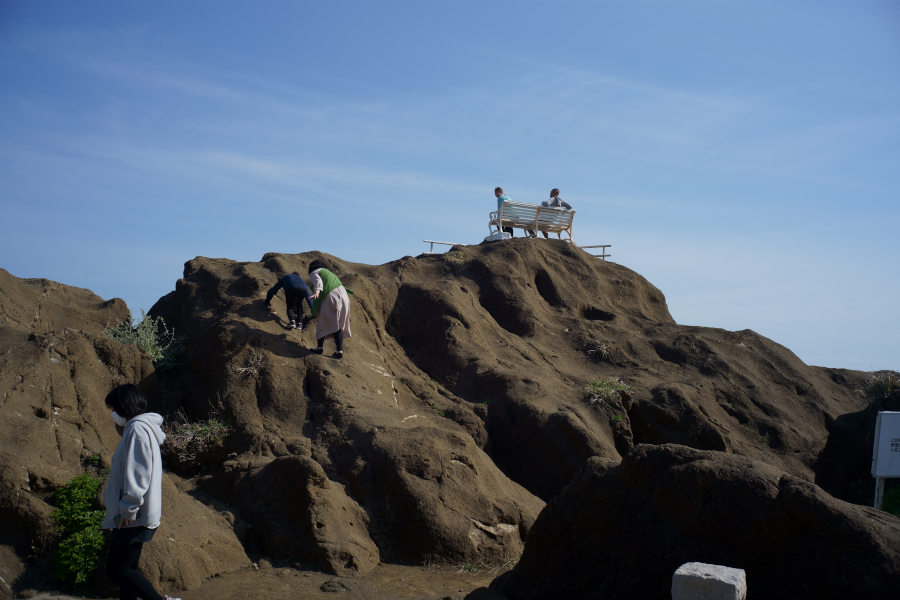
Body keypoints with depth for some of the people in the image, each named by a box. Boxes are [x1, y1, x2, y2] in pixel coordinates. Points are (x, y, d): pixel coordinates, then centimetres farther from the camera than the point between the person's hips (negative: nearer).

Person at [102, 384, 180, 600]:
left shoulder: (138, 429, -15)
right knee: (126, 569, 13)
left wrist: (129, 508, -21)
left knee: (116, 570, -9)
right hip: (134, 517, 10)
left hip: (134, 517, -10)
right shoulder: (145, 428, 18)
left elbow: (138, 475, -22)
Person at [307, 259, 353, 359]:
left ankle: (320, 346, 11)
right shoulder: (329, 273, 33)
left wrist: (316, 292, -29)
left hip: (329, 297, -6)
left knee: (322, 322, 10)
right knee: (338, 325, 9)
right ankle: (340, 351, 1)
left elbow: (318, 282, -12)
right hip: (343, 297, 6)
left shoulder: (314, 273, 10)